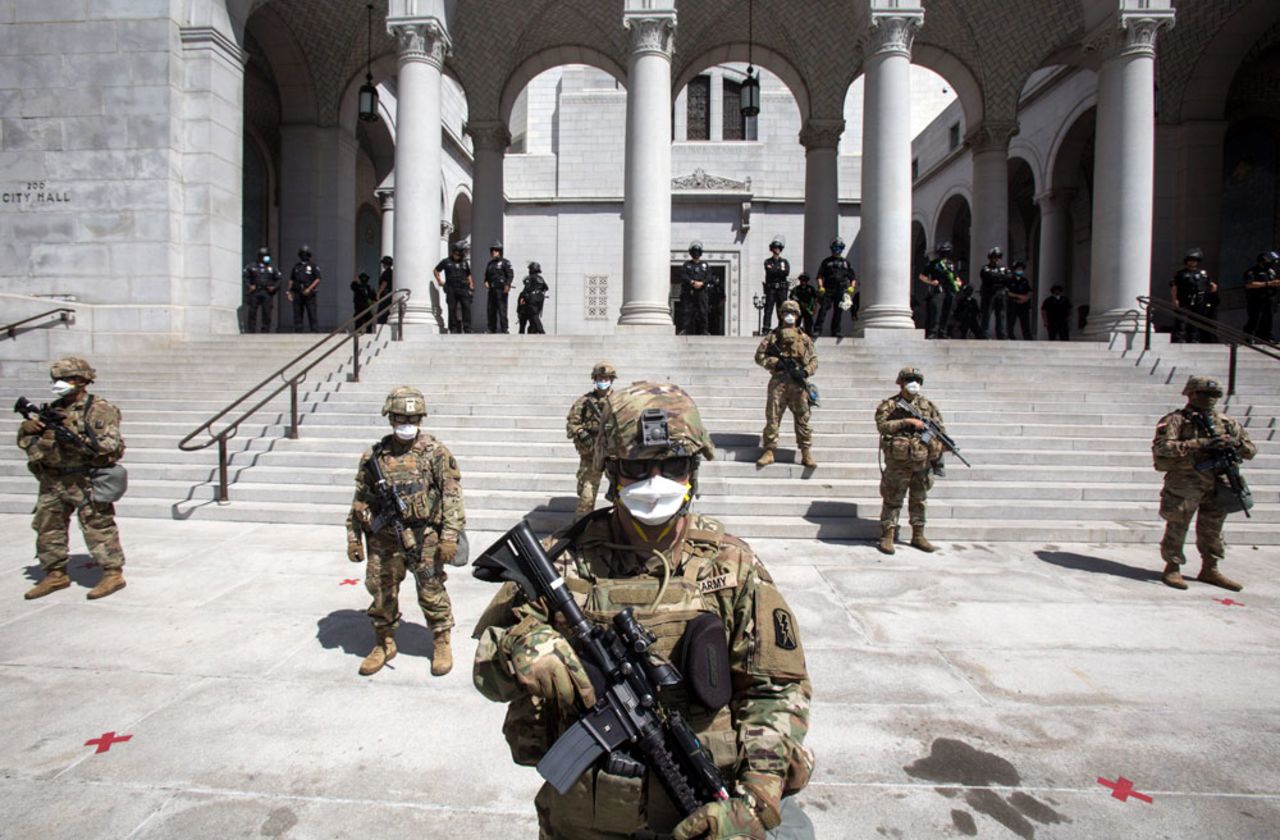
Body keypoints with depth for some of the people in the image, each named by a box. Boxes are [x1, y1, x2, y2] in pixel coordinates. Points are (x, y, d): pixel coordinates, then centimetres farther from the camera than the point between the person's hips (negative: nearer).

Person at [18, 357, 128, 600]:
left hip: (86, 481, -7)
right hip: (53, 480, 8)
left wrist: (79, 433, -23)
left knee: (97, 527, -4)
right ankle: (56, 574, 26)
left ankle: (113, 573, 3)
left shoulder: (99, 410, -7)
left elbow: (112, 447, -17)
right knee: (47, 527, 13)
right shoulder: (53, 409, 13)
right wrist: (27, 427, -4)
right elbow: (27, 443, 18)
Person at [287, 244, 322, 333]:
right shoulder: (296, 266, 16)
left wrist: (309, 289, -14)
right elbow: (291, 280, 17)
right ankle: (297, 332, 7)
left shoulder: (313, 266, 3)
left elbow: (318, 279, -5)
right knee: (297, 315, 3)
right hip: (297, 294, 4)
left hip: (309, 294, -4)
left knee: (312, 314, -7)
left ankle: (314, 332, -5)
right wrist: (289, 292, 10)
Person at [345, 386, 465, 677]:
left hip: (425, 537, -3)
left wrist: (450, 536, -13)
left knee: (431, 592, 3)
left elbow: (452, 495, -7)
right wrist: (354, 537, 11)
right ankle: (385, 644, 31)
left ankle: (441, 643, 22)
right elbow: (360, 500, 13)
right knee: (381, 592, 11)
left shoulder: (436, 452, -4)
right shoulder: (374, 455, 6)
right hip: (384, 538, 3)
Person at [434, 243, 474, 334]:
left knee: (466, 308, -8)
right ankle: (453, 329, 9)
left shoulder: (465, 262, 12)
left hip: (463, 289, 1)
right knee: (452, 309, 2)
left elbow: (469, 275, 17)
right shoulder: (446, 262, 6)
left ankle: (467, 329, -5)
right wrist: (439, 280, 8)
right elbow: (436, 270, 18)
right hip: (451, 290, -1)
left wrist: (471, 288, 9)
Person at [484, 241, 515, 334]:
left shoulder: (504, 262, -1)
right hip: (492, 290, 7)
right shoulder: (490, 263, 20)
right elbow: (487, 275, 29)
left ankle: (504, 329, -7)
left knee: (502, 309, -10)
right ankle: (492, 329, 15)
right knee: (491, 309, 8)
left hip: (501, 290, -7)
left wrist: (507, 285, -23)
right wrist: (486, 282, 8)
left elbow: (511, 274, -10)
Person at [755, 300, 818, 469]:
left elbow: (814, 359, 14)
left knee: (803, 418, 1)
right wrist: (775, 362, -9)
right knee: (772, 417, -3)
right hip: (779, 380, -1)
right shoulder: (773, 336, 12)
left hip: (798, 382, 1)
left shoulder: (804, 338, 17)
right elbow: (759, 356, 7)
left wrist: (806, 371, -7)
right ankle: (769, 452, 3)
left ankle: (806, 453, 5)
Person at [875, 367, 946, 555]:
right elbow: (882, 425, -17)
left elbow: (940, 427, 16)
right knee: (893, 500, 0)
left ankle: (918, 536, 24)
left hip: (922, 462, 5)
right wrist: (907, 421, -21)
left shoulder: (927, 405, 11)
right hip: (898, 462, -5)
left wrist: (939, 442, -3)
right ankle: (887, 537, 5)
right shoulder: (889, 405, -3)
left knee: (919, 500, 14)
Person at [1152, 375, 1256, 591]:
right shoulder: (1176, 420, -6)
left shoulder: (1224, 421, 13)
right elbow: (1162, 447, -21)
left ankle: (1209, 570, 28)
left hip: (1217, 485, 6)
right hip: (1183, 485, -6)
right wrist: (1200, 444, -25)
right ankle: (1172, 568, 13)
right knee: (1177, 527, 2)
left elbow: (1251, 450, 15)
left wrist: (1236, 443, -8)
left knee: (1212, 530, 15)